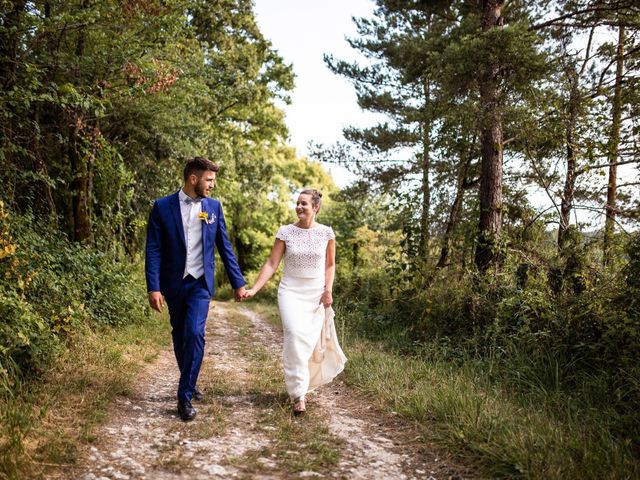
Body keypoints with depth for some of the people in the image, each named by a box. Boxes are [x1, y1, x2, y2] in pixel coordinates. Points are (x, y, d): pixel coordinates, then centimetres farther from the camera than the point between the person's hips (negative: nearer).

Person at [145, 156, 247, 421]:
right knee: (179, 336, 14)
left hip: (200, 283, 0)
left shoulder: (214, 206, 1)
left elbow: (224, 247, 6)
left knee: (194, 333, -15)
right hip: (174, 283, 0)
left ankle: (185, 396, -7)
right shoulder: (162, 207, -6)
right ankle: (189, 382, 35)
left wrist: (238, 283, 6)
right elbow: (153, 250, -7)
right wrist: (153, 287, -14)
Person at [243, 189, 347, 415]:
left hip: (317, 293, 1)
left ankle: (300, 379, 32)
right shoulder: (285, 232, -3)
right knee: (295, 336, -17)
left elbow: (330, 265, 10)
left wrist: (328, 290, -3)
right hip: (291, 291, -1)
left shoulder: (326, 233, -1)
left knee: (312, 340, 3)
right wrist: (253, 289, -12)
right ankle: (298, 393, -8)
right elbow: (271, 264, -4)